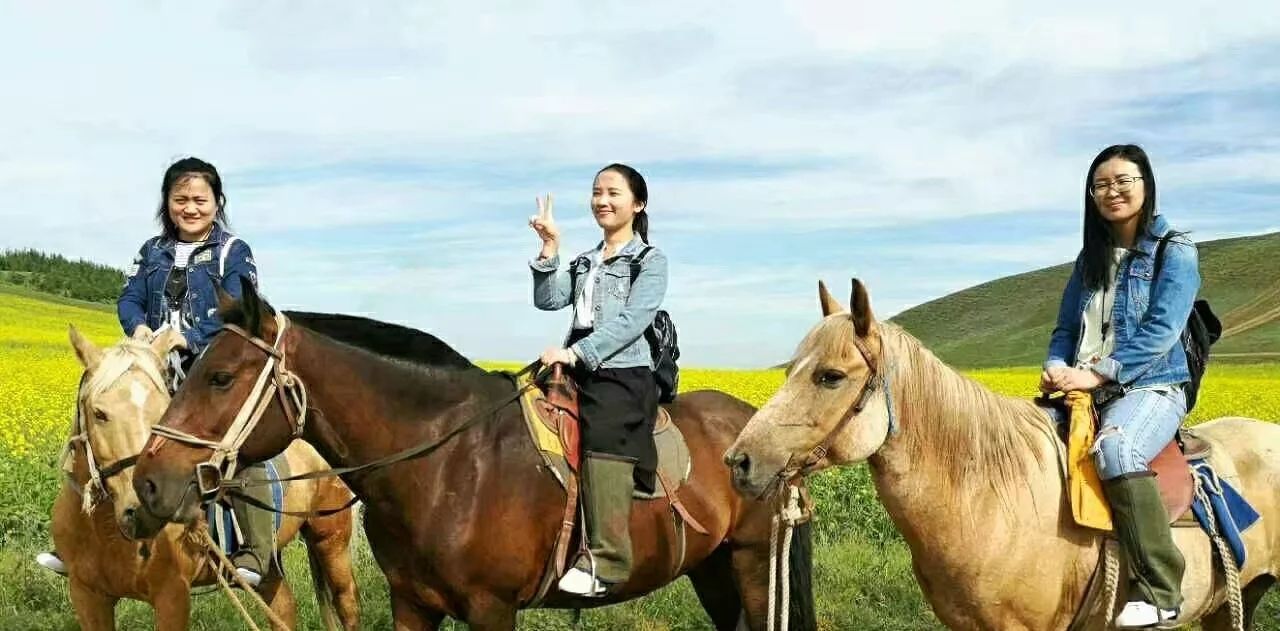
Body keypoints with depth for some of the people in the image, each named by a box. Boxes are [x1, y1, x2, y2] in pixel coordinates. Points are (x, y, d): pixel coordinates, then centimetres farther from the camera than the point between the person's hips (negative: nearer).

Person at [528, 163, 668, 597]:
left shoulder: (650, 261, 4)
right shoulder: (584, 263, 23)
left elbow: (630, 321, -10)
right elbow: (549, 301, 8)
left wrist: (576, 352, -20)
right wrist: (549, 249, -3)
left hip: (623, 375, -7)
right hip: (578, 371, 7)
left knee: (603, 436, -25)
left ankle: (605, 560, -30)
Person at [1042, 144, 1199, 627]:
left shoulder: (1175, 252, -1)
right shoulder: (1090, 258, 17)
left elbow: (1161, 330, -13)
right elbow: (1066, 327, 16)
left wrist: (1096, 373, -21)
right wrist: (1056, 367, -7)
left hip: (1151, 389, -6)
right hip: (1086, 391, 7)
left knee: (1114, 448, -38)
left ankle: (1159, 591, -31)